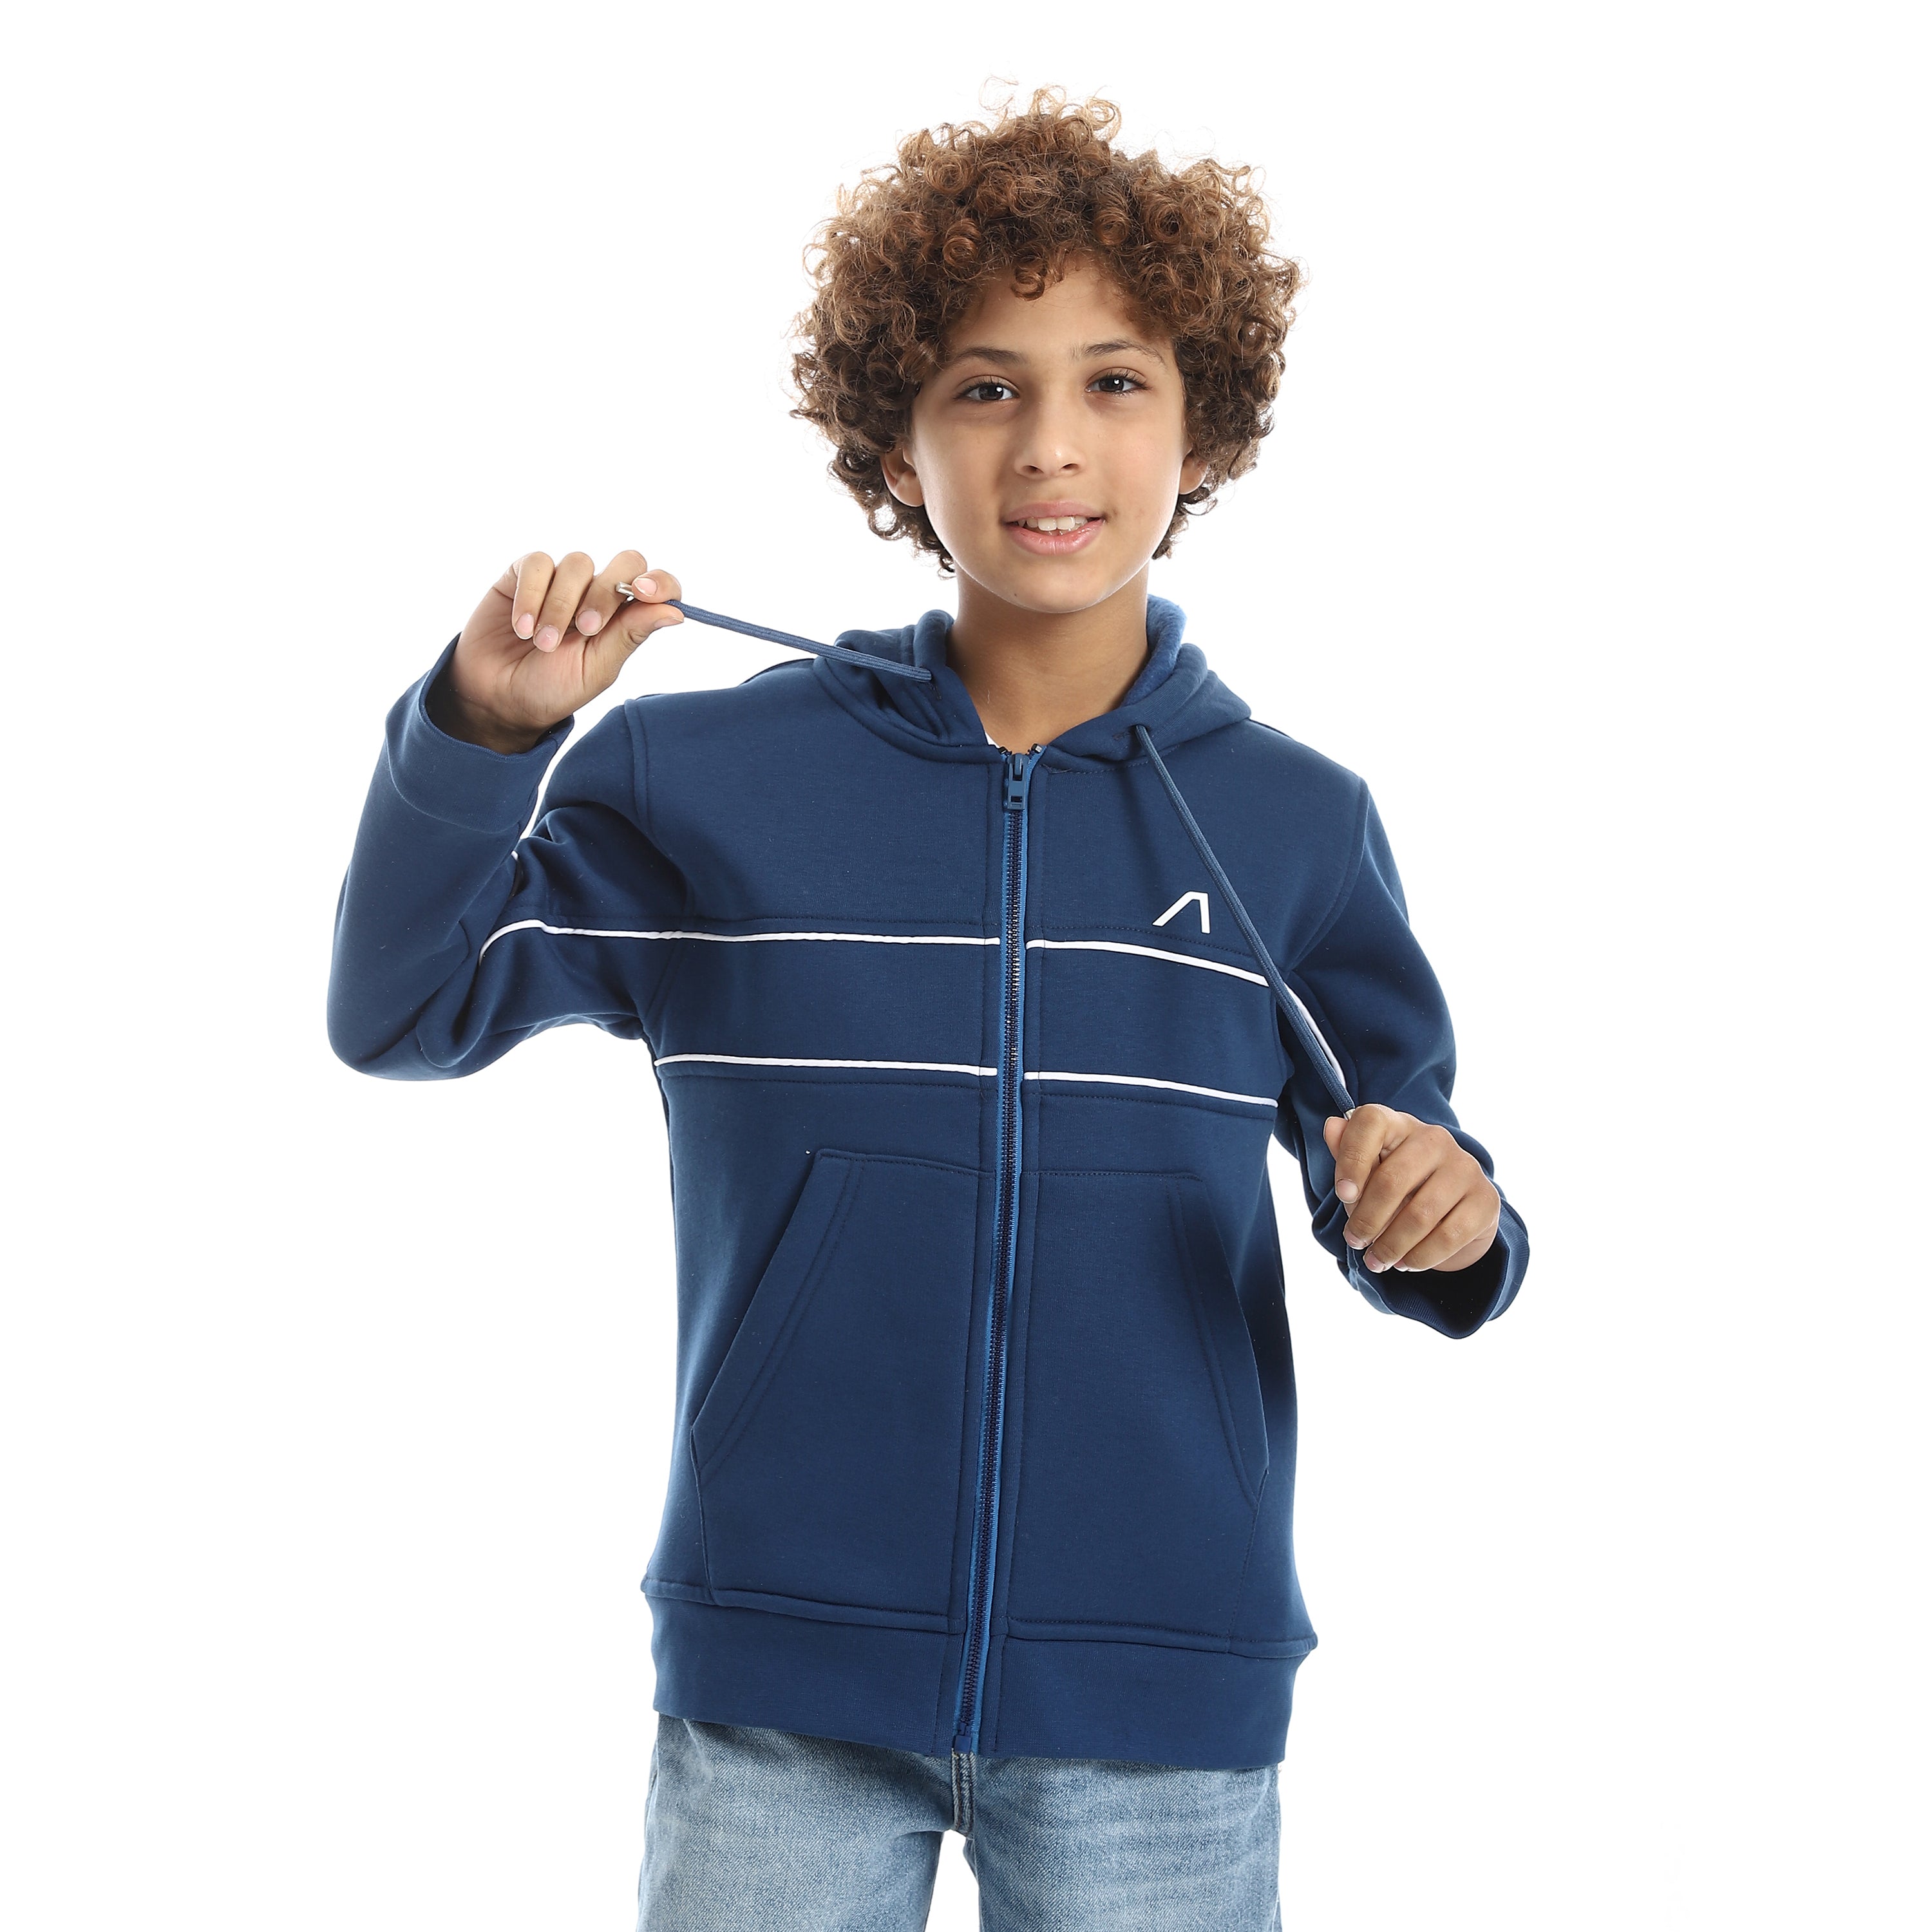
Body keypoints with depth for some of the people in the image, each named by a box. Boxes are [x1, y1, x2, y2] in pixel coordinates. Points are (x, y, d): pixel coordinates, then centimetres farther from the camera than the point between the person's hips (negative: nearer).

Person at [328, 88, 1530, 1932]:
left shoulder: (1294, 824, 3)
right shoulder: (711, 775, 1)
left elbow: (1393, 1190, 9)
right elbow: (402, 1011, 0)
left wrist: (1442, 1224, -14)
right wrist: (483, 729, -15)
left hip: (1159, 1704, 1)